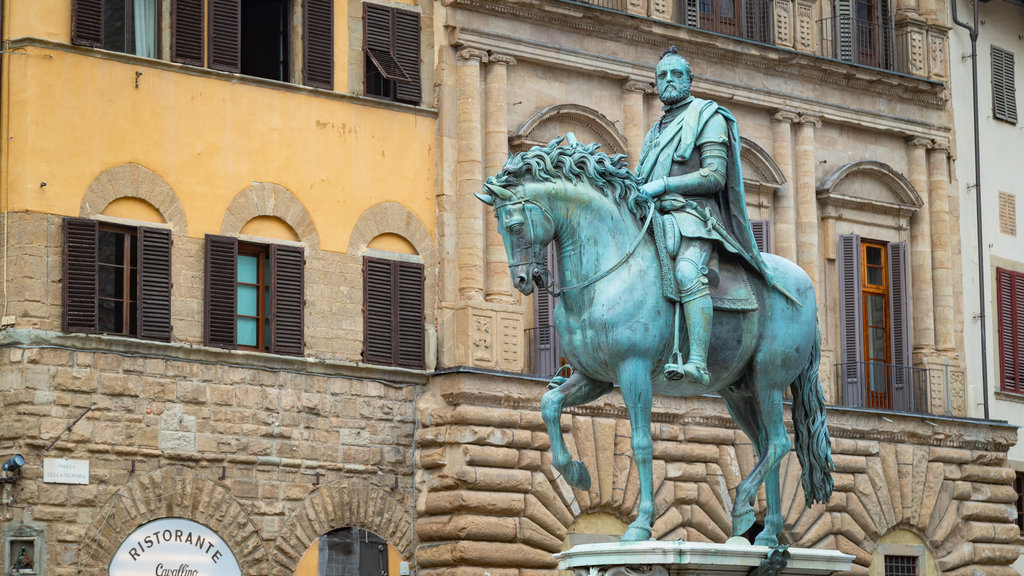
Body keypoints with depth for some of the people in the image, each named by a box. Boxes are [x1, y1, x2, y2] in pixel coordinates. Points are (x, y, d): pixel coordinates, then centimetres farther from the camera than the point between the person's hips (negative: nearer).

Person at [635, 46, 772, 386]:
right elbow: (643, 183, 28)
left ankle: (698, 363, -49)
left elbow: (715, 177, -6)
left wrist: (662, 185, -13)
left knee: (687, 271, -35)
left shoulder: (708, 117, 6)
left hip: (691, 215, -8)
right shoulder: (656, 132, 29)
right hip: (655, 217, 8)